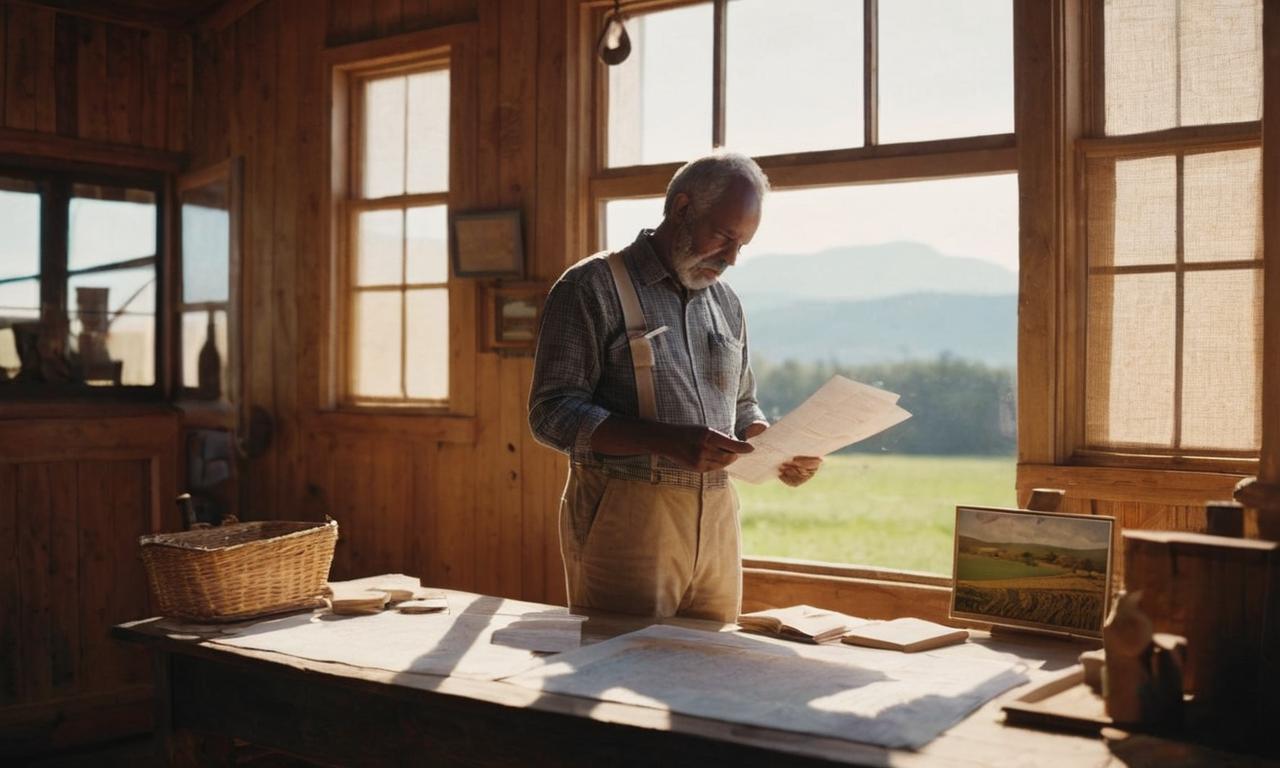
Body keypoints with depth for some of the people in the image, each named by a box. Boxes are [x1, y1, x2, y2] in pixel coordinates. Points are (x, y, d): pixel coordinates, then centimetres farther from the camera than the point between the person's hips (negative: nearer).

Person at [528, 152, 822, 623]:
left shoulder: (726, 302, 16)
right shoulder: (593, 287, -5)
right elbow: (552, 414, -12)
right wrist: (667, 441, -24)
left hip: (716, 521, 6)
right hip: (625, 517, -6)